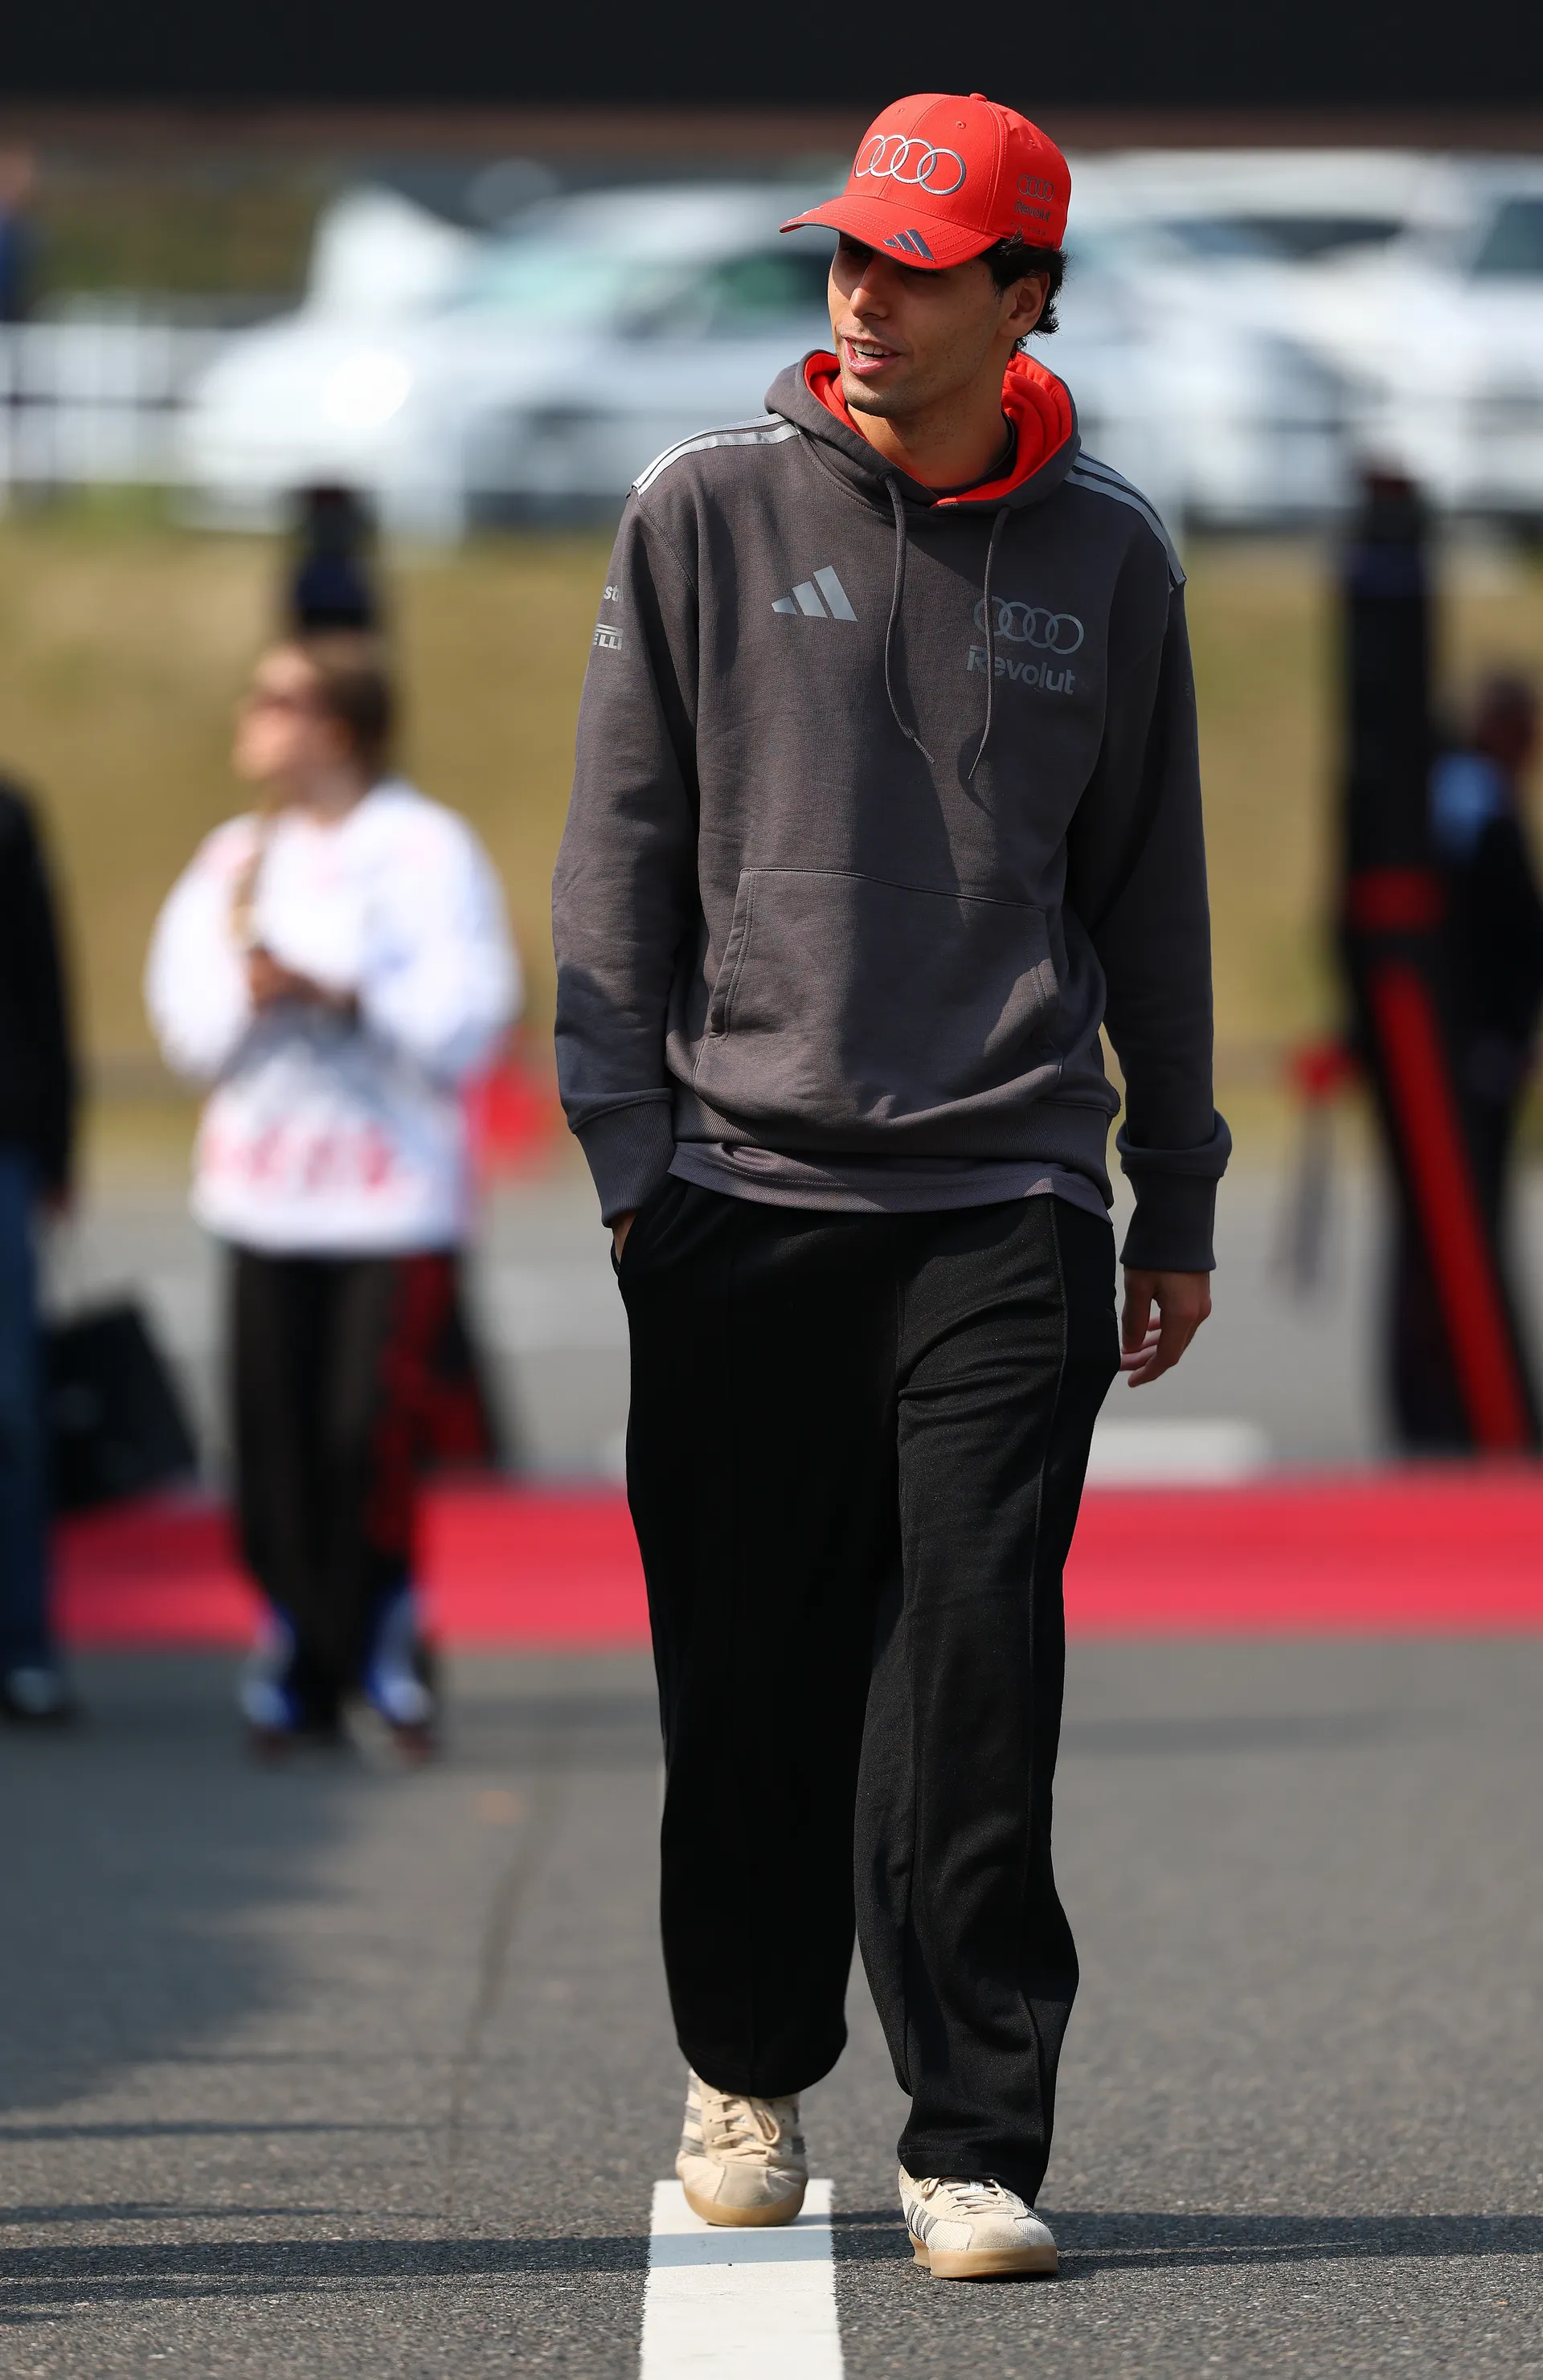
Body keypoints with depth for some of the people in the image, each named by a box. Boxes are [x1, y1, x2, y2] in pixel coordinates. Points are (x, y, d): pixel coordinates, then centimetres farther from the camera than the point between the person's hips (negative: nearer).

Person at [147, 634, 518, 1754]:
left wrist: (336, 992, -18)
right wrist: (248, 993, -11)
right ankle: (303, 1647, 10)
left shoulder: (427, 849, -2)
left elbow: (467, 1022, -8)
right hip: (265, 1188, 4)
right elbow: (188, 1027, 9)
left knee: (368, 1431, -12)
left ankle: (382, 1631, 5)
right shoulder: (235, 858, 14)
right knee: (275, 1438, 0)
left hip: (394, 1190, -4)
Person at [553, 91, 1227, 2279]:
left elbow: (1148, 887, 14)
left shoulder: (1106, 556, 7)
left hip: (1005, 1199, 0)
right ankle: (748, 2069, 24)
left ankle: (976, 2140, -3)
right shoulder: (710, 513, 3)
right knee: (752, 1683, 4)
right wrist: (629, 1146, -1)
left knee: (975, 1695, -7)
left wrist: (1176, 1198, 14)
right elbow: (623, 844, 6)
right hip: (742, 1194, 0)